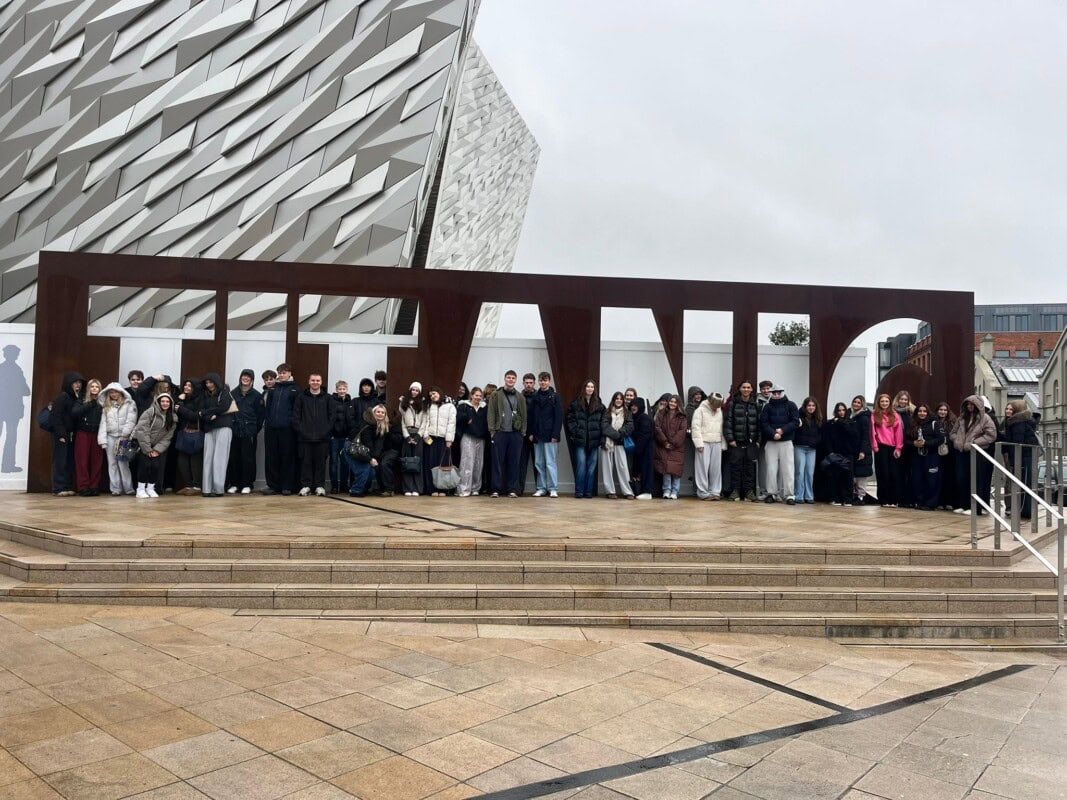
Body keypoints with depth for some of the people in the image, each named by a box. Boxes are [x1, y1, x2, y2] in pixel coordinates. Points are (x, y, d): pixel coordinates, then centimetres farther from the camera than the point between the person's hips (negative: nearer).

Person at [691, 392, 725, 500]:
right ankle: (703, 492, 0)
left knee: (716, 468, 4)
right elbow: (695, 427, -8)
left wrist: (723, 444, 7)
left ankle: (715, 492, 10)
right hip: (704, 442, -5)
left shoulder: (720, 411, 13)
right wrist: (699, 443, -14)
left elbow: (722, 428, 14)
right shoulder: (700, 410, -3)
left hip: (717, 443, 5)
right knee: (703, 468, -5)